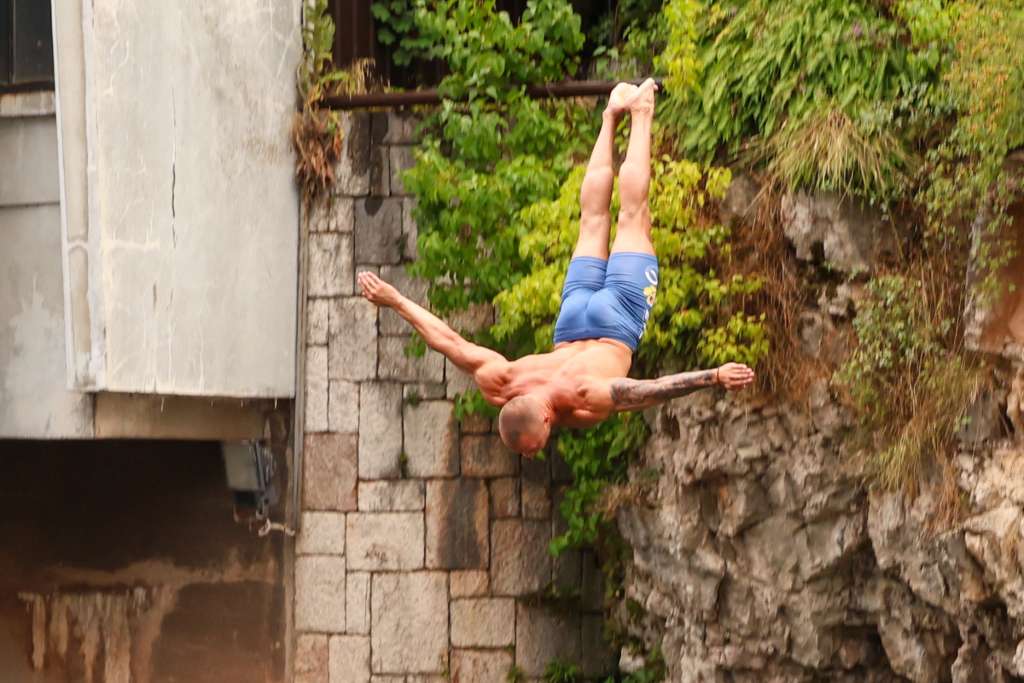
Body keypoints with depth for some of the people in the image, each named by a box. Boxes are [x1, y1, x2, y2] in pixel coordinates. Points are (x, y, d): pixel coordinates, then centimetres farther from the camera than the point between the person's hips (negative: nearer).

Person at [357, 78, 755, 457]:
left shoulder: (586, 404, -40)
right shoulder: (498, 387, -28)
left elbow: (656, 389, -46)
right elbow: (446, 340, -22)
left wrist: (714, 378, -54)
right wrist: (394, 301, -19)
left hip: (616, 325, -2)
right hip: (574, 324, 2)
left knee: (631, 218, 20)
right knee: (593, 222, 26)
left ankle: (640, 113, 35)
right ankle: (611, 117, 43)